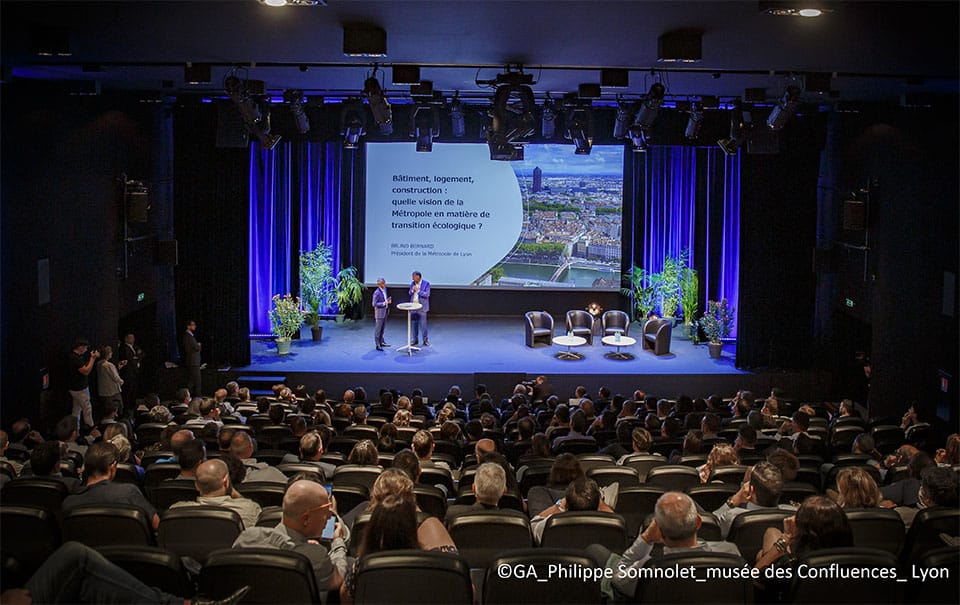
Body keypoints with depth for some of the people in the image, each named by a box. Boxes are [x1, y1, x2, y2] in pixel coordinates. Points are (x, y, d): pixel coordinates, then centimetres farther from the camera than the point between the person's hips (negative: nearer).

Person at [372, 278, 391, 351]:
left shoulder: (384, 289, 5)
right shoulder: (377, 293, -21)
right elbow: (374, 304, -19)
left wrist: (388, 301, 0)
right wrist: (383, 303, -25)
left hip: (385, 311, 9)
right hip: (380, 312, -9)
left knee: (383, 328, 19)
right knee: (378, 328, -1)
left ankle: (381, 342, 32)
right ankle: (377, 345, 5)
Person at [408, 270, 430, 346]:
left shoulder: (426, 283, -8)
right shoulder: (413, 283, 8)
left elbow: (427, 294, -14)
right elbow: (410, 293, 11)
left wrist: (418, 290, -19)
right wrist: (412, 290, -10)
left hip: (422, 307, -5)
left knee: (423, 324, -4)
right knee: (415, 324, 11)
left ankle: (425, 340, 5)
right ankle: (415, 340, 19)